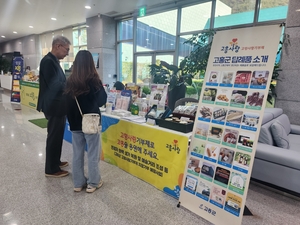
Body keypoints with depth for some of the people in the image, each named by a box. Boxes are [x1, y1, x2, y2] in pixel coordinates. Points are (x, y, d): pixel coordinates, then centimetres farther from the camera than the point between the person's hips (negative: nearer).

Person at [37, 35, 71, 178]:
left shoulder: (53, 60, 12)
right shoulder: (48, 61, -19)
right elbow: (55, 85, -24)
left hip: (57, 105, 10)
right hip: (54, 106, -10)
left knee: (57, 136, 19)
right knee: (54, 137, 2)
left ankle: (55, 161, 35)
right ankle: (51, 169, 16)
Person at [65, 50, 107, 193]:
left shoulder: (70, 81, -2)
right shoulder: (93, 80, -13)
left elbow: (67, 101, 4)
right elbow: (102, 100, -3)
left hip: (75, 122, 4)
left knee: (77, 154, 14)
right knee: (93, 154, 9)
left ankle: (78, 183, 26)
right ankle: (93, 183, 21)